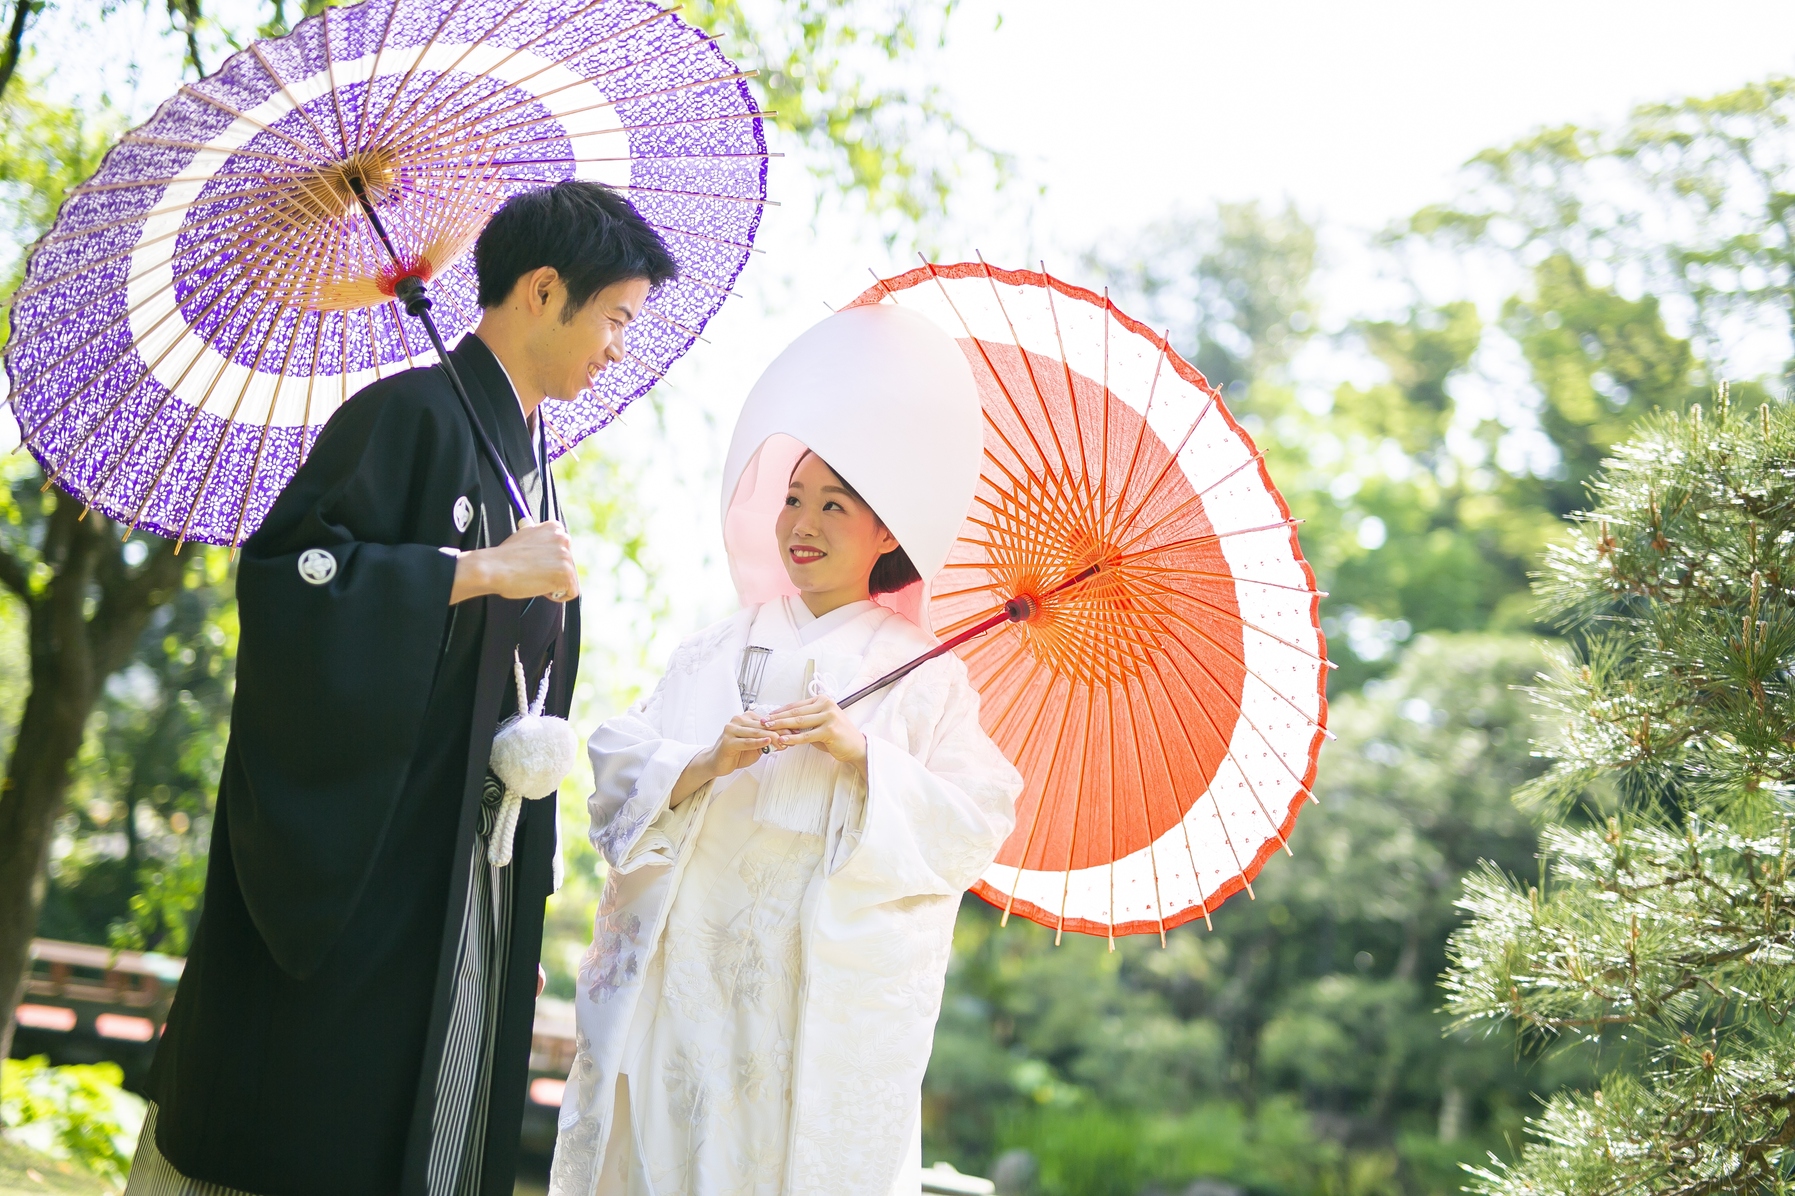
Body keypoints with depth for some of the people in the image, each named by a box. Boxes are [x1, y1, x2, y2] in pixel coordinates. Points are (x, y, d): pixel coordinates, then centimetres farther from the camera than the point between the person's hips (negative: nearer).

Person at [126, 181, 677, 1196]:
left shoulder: (531, 469, 17)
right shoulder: (414, 415, -7)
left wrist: (531, 890, 16)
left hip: (471, 883, 8)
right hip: (359, 874, -8)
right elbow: (285, 571, -20)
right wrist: (480, 569, -18)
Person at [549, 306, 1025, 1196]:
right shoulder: (715, 653, 16)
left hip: (836, 996, -2)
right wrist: (707, 763, -11)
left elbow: (973, 829, -2)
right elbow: (616, 779, 7)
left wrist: (861, 752, -13)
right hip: (688, 977, 2)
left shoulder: (921, 673, 8)